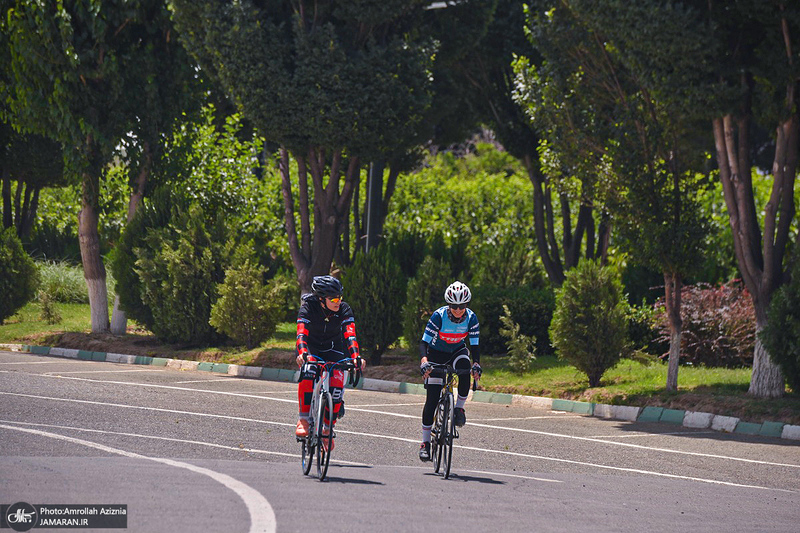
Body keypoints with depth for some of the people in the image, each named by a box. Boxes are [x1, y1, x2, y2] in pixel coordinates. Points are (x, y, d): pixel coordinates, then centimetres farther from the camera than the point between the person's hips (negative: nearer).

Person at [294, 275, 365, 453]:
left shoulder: (344, 310, -20)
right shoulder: (309, 307, -26)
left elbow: (350, 335, -31)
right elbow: (301, 333, -37)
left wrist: (355, 357, -48)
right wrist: (302, 353, -57)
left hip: (333, 349, 2)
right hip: (311, 347, -2)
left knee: (337, 387, -18)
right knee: (307, 373, -34)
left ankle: (327, 428, 2)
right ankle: (303, 419, -25)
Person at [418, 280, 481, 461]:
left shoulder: (471, 318, -20)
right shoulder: (439, 316, -27)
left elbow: (475, 345, -18)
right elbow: (424, 342, -29)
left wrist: (476, 364, -37)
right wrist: (424, 360, -48)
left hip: (457, 351, 2)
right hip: (437, 353, -2)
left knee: (464, 365, -35)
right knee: (432, 399, -10)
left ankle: (459, 408, -15)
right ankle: (425, 442, -3)